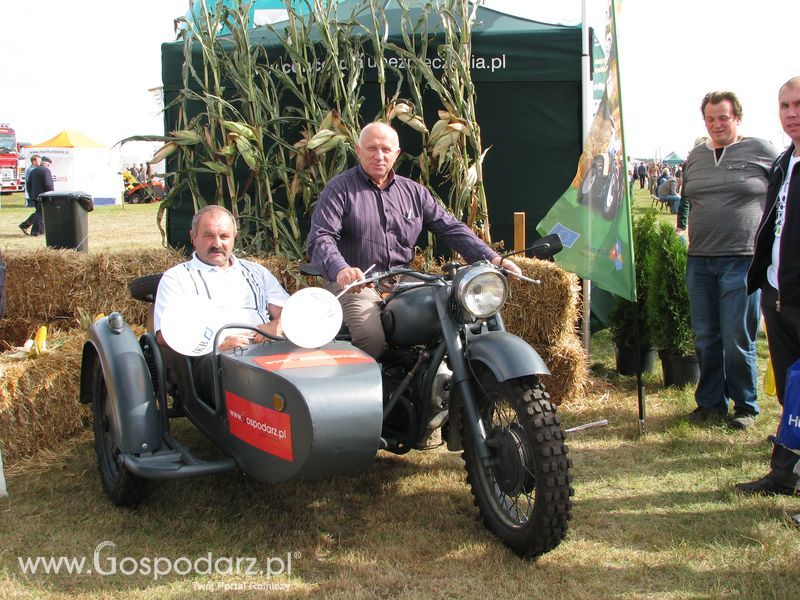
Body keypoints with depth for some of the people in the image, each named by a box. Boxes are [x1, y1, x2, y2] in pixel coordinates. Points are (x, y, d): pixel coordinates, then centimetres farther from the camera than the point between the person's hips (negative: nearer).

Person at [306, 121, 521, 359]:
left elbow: (451, 228, 12)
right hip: (355, 284, -4)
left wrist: (493, 259, -2)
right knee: (371, 334, -32)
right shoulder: (340, 188, 0)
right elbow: (320, 238, -12)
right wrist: (340, 270, -35)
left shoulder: (413, 192, 15)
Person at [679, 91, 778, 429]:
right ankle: (710, 402, 22)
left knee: (738, 340, -2)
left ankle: (746, 407, 14)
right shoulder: (695, 156, 14)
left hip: (742, 260, -5)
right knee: (705, 338, 9)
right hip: (699, 259, 5)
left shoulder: (759, 150, -1)